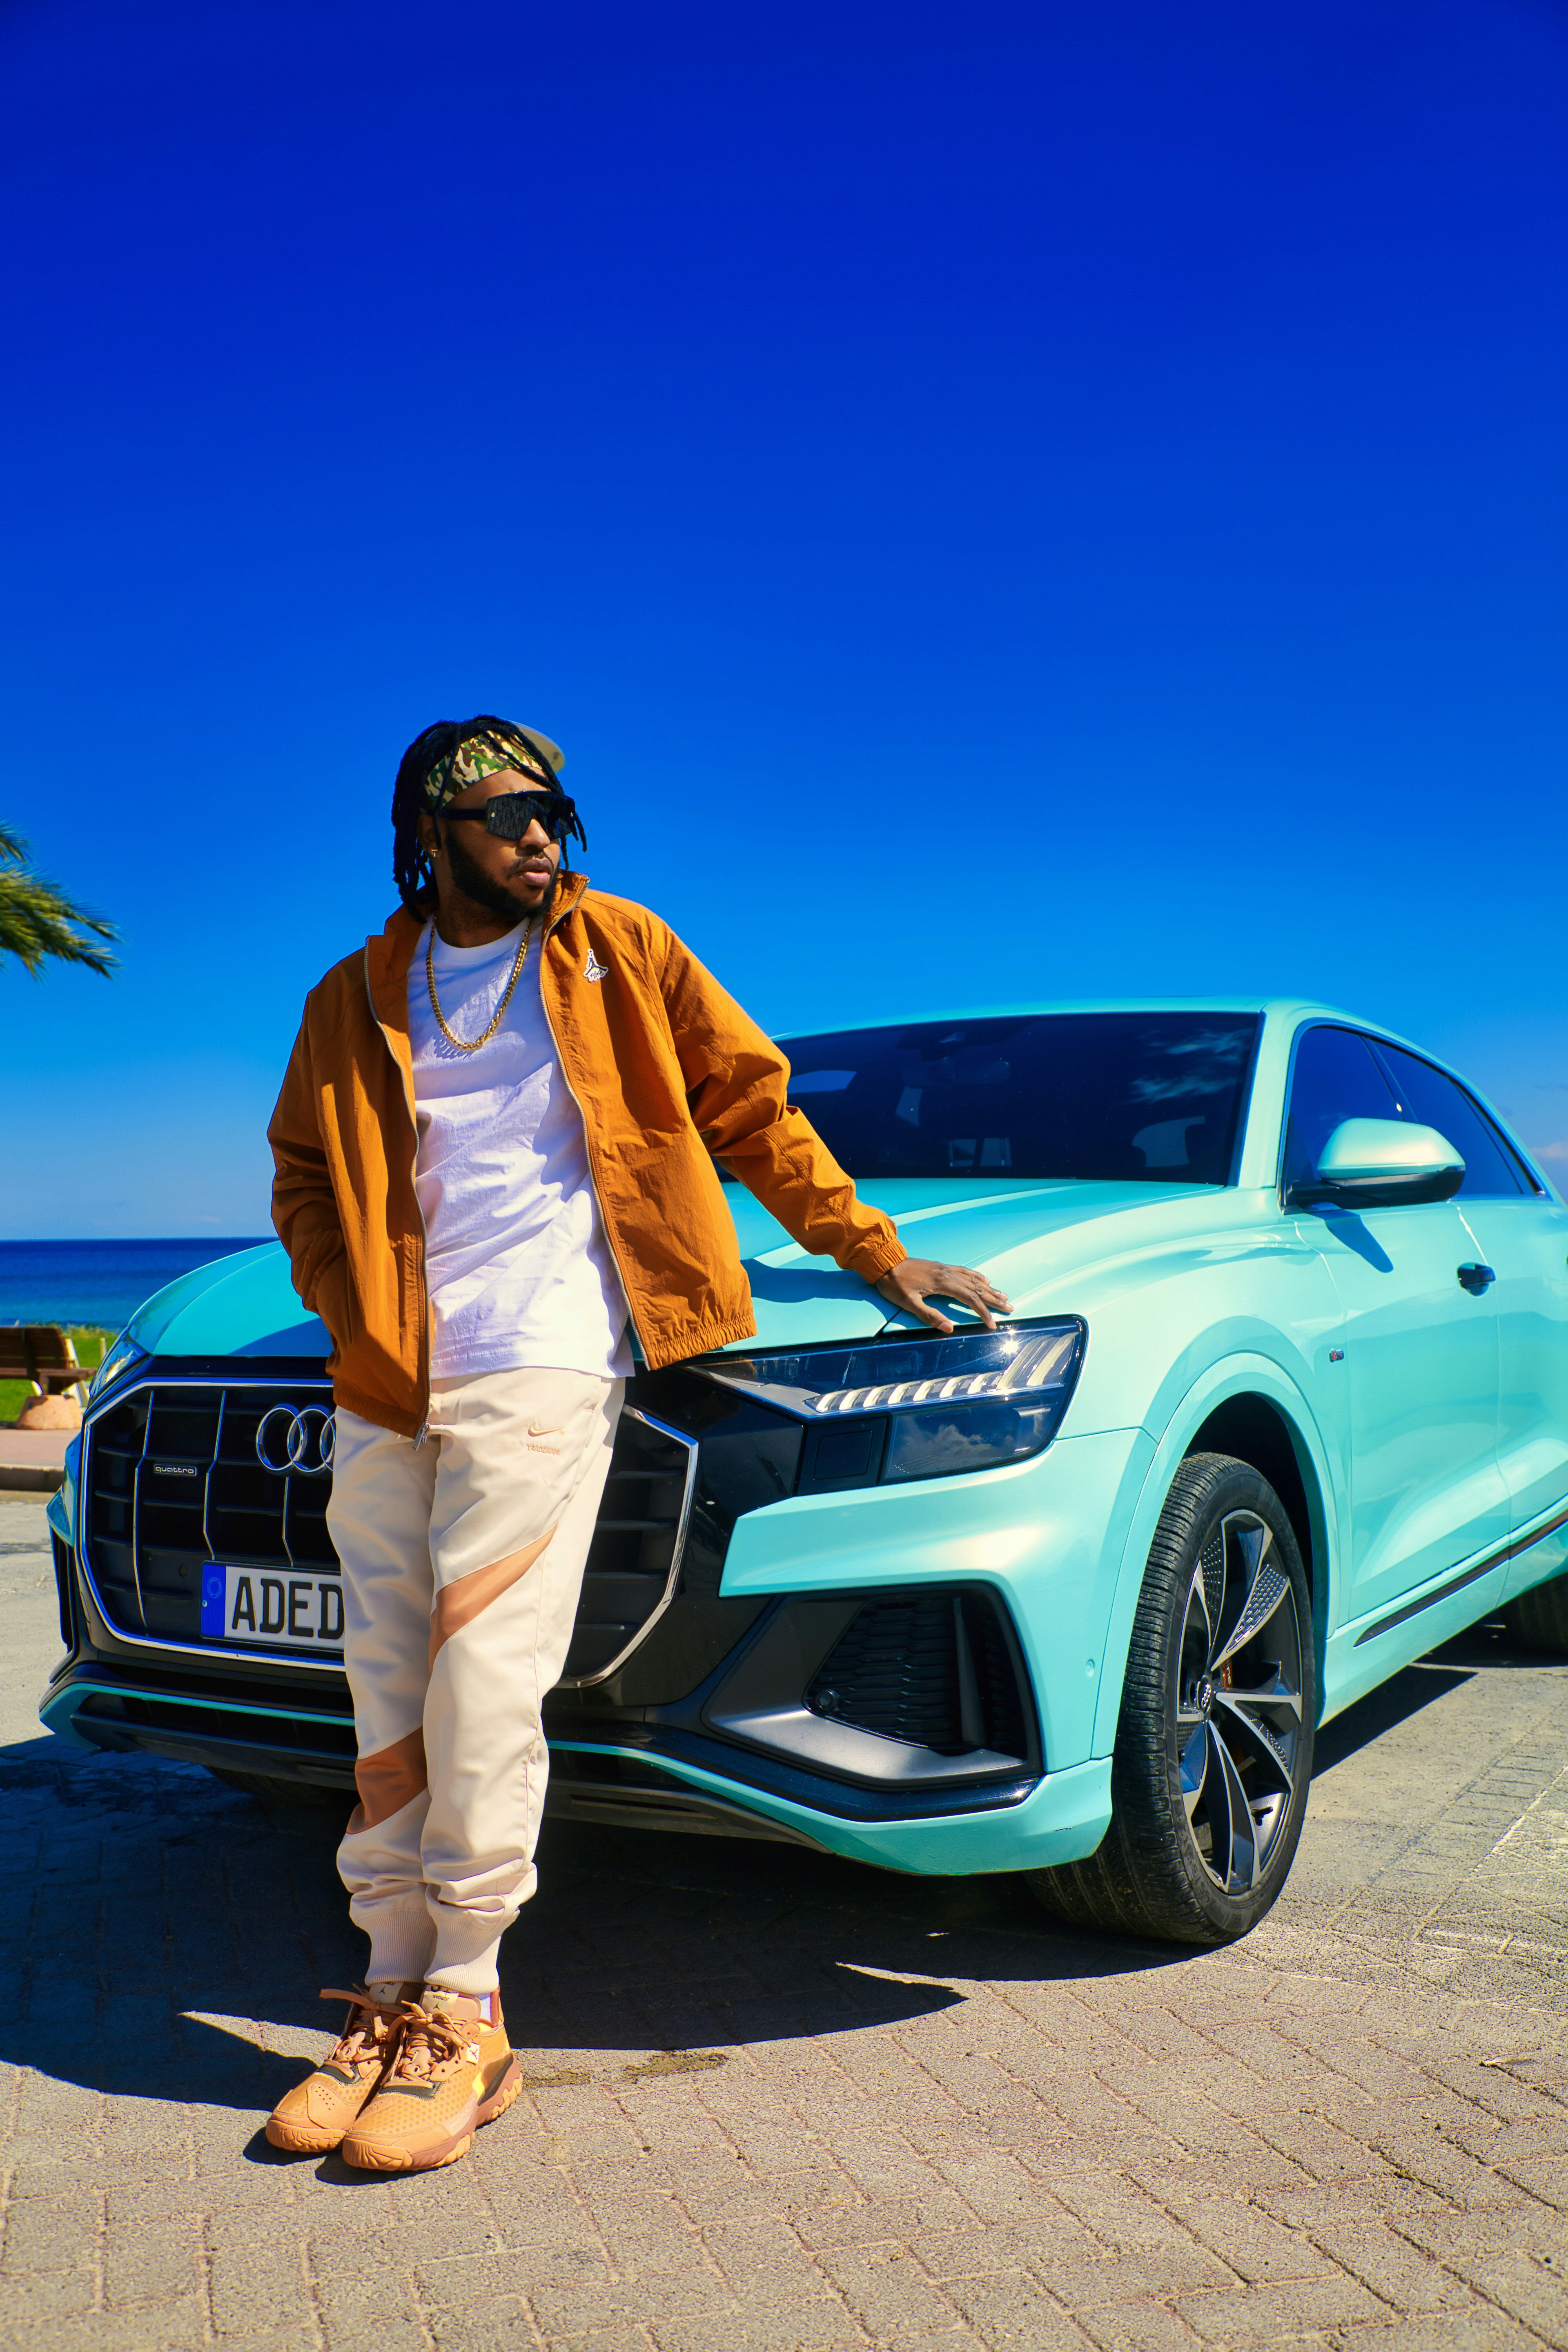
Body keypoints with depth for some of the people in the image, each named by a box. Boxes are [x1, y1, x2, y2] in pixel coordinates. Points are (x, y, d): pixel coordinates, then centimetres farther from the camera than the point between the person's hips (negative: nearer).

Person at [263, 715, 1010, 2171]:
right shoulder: (357, 999, 13)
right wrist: (353, 1313, 3)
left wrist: (877, 1256, 7)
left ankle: (464, 2012, 2)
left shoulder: (618, 951, 8)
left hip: (544, 1361, -3)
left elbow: (750, 1106, 10)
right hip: (387, 1386, 4)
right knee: (390, 1695, 6)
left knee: (484, 1680, -11)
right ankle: (396, 1992, 18)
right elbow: (301, 1175, 20)